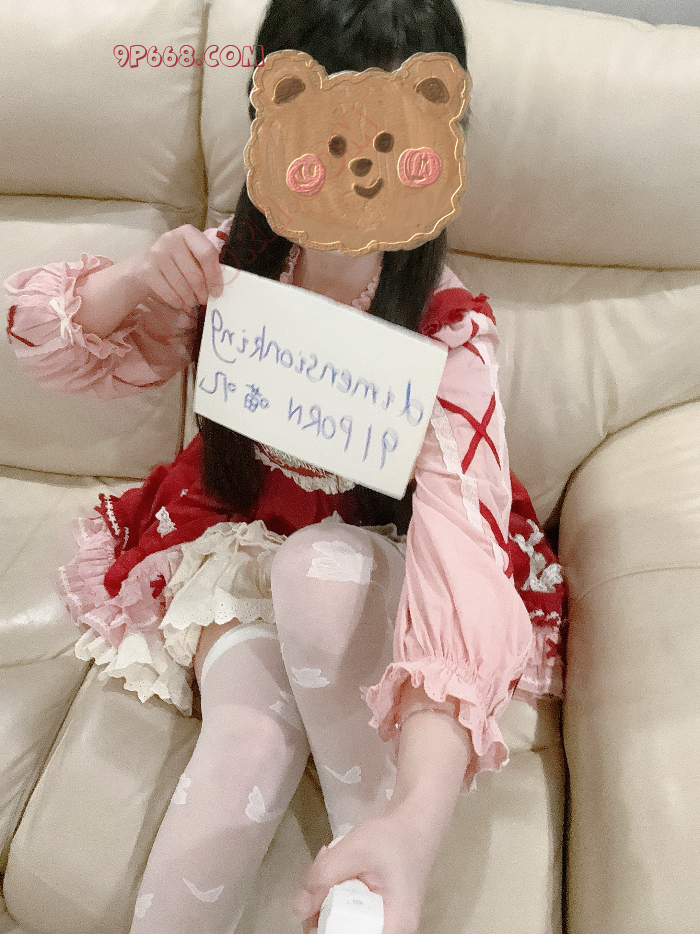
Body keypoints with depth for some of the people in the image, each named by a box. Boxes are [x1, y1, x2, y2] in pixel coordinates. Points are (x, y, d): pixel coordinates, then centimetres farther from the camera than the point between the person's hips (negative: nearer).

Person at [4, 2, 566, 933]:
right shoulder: (236, 260, -11)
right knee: (253, 738, -27)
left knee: (320, 567, -35)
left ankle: (374, 845, -16)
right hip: (236, 541, 2)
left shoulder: (449, 329, -23)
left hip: (373, 561, -1)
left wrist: (419, 820, -51)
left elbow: (459, 541, -38)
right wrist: (136, 281, -24)